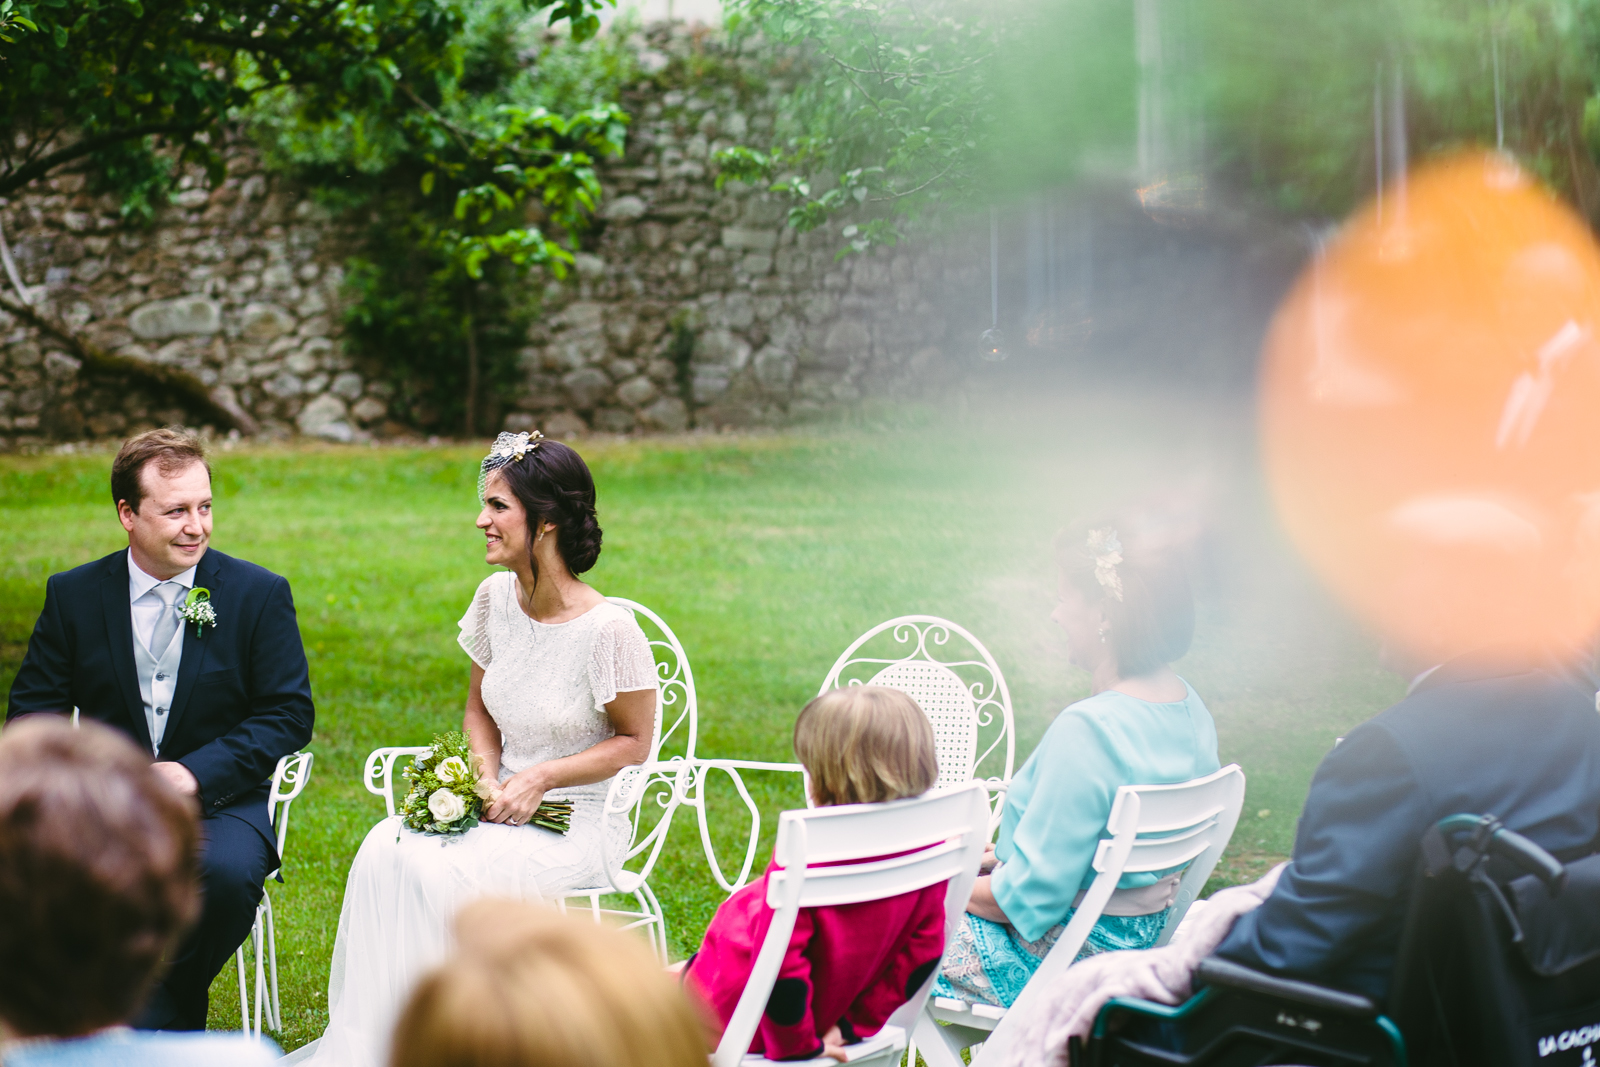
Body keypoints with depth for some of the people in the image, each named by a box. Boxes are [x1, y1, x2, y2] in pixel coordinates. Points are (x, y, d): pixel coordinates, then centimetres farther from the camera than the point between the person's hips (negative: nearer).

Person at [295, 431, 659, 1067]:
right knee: (384, 854, -22)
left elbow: (634, 742, -8)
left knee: (441, 873, -30)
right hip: (504, 807, 6)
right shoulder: (496, 598, 2)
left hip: (577, 823, -6)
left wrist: (540, 777, -16)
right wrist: (486, 776, -4)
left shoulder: (609, 629, -18)